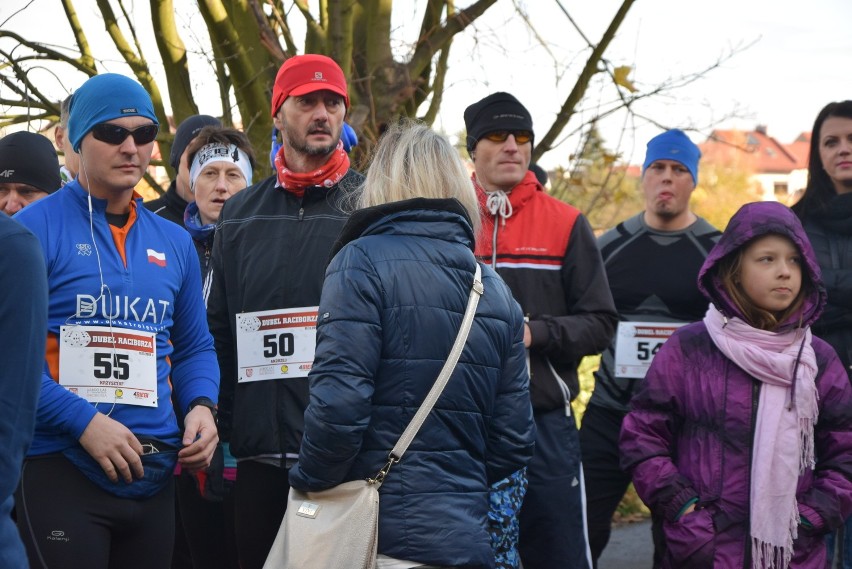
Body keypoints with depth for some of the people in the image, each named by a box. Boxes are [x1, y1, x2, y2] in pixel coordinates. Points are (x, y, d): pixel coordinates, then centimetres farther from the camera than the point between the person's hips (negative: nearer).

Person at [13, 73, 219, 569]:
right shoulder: (35, 229, -5)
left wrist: (201, 406, 0)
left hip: (154, 473, 6)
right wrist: (83, 421, -20)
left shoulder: (174, 243, 14)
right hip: (62, 467, -6)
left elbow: (194, 347, 20)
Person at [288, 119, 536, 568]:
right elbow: (513, 440, 9)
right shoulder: (495, 289, 10)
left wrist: (309, 483, -2)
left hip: (380, 532, -5)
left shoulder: (362, 262, -7)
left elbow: (338, 403, -17)